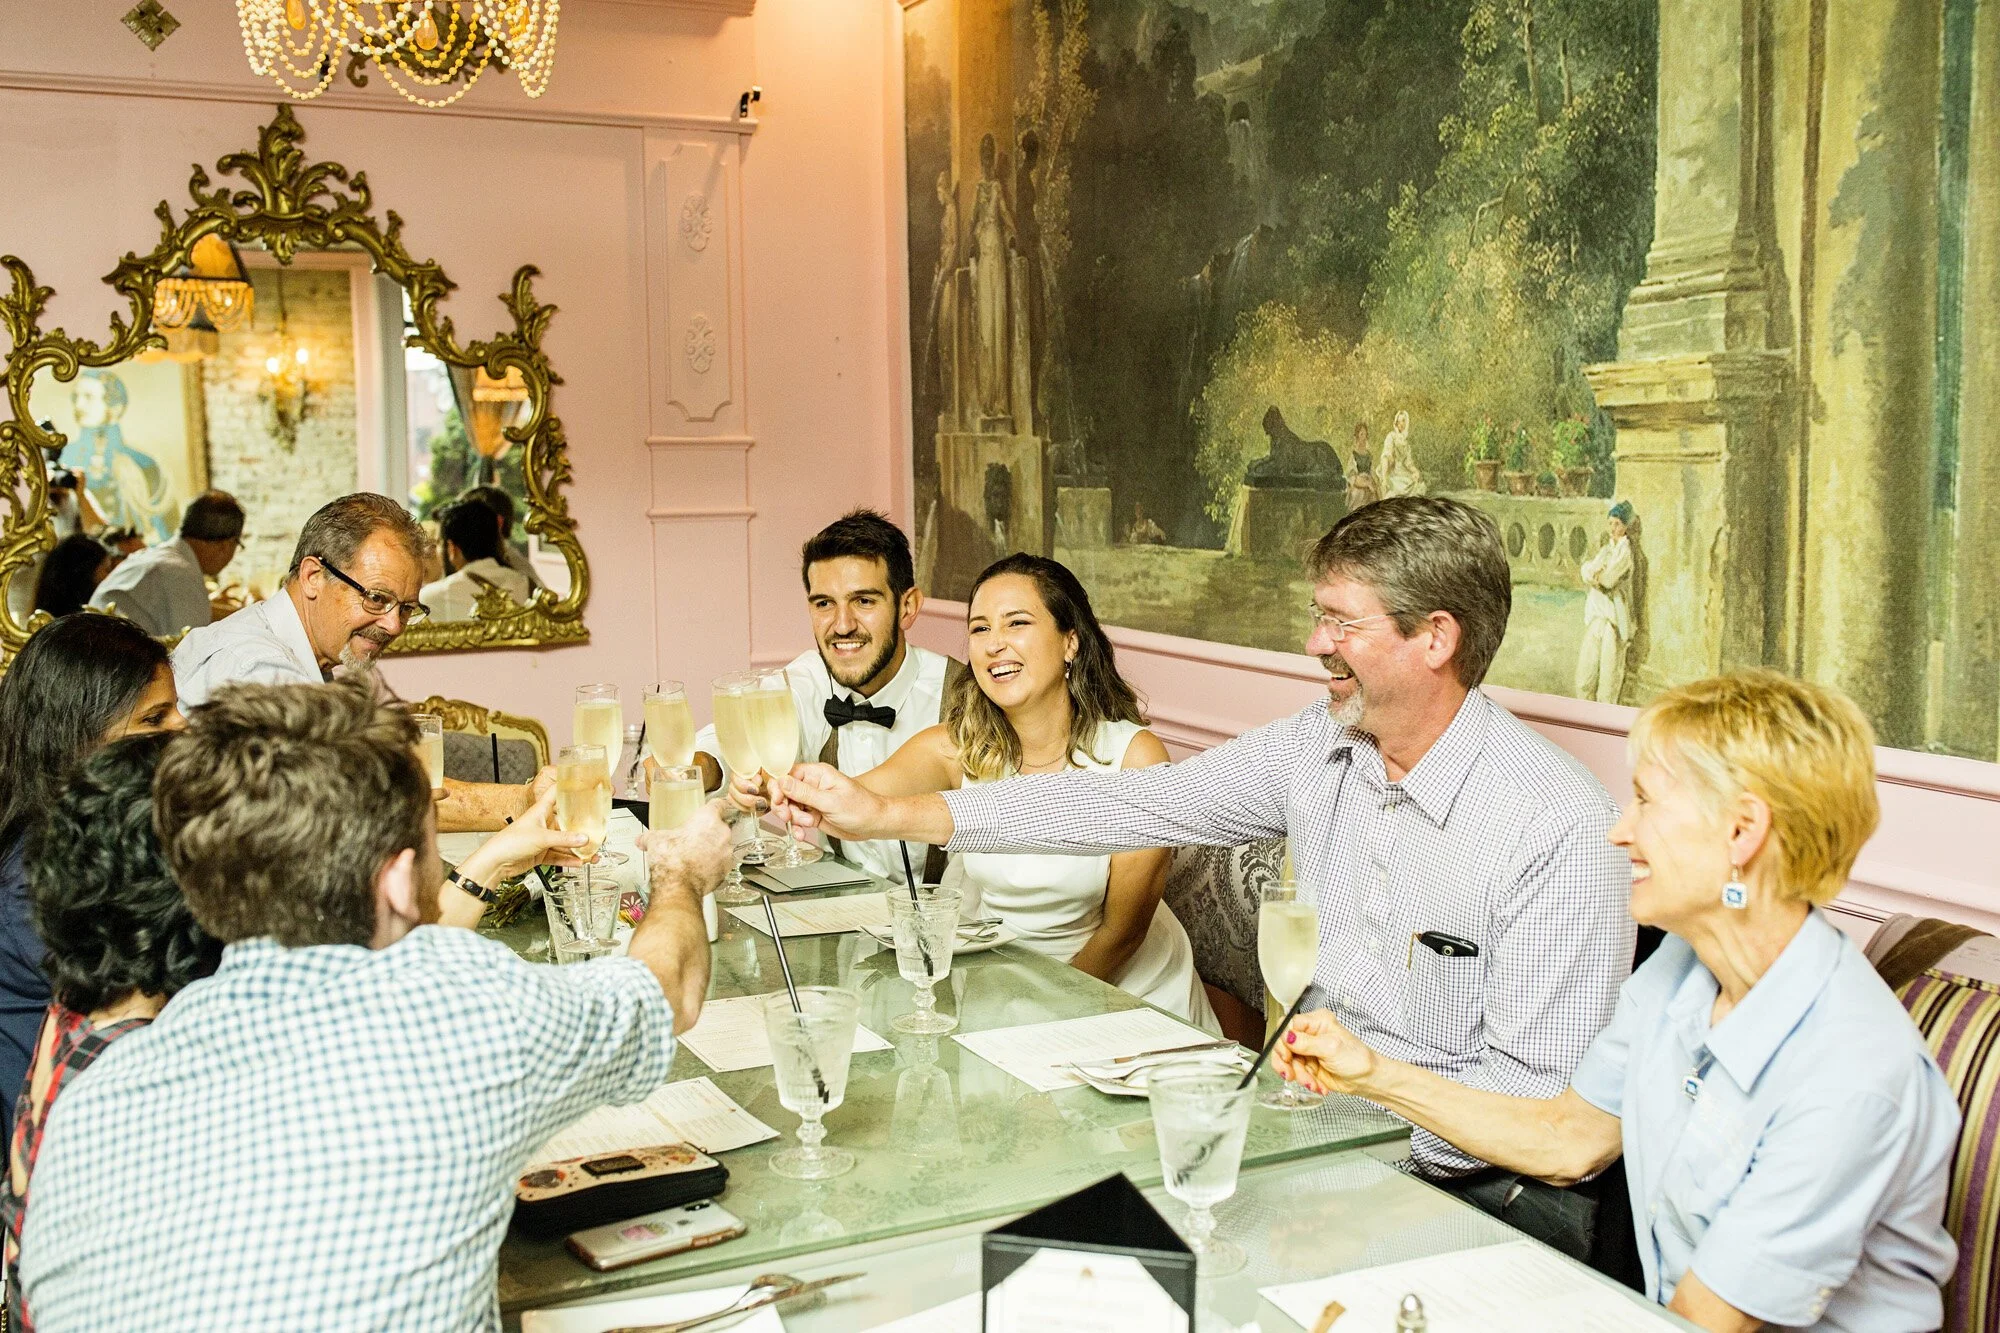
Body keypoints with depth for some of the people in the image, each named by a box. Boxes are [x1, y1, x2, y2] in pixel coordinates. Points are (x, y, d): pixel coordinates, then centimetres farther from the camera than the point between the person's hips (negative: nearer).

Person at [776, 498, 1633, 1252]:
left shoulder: (1561, 828, -19)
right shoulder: (1315, 749, 1)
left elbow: (1542, 1101, -17)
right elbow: (1130, 806, 2)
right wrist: (886, 815, -1)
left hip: (1473, 1186, -6)